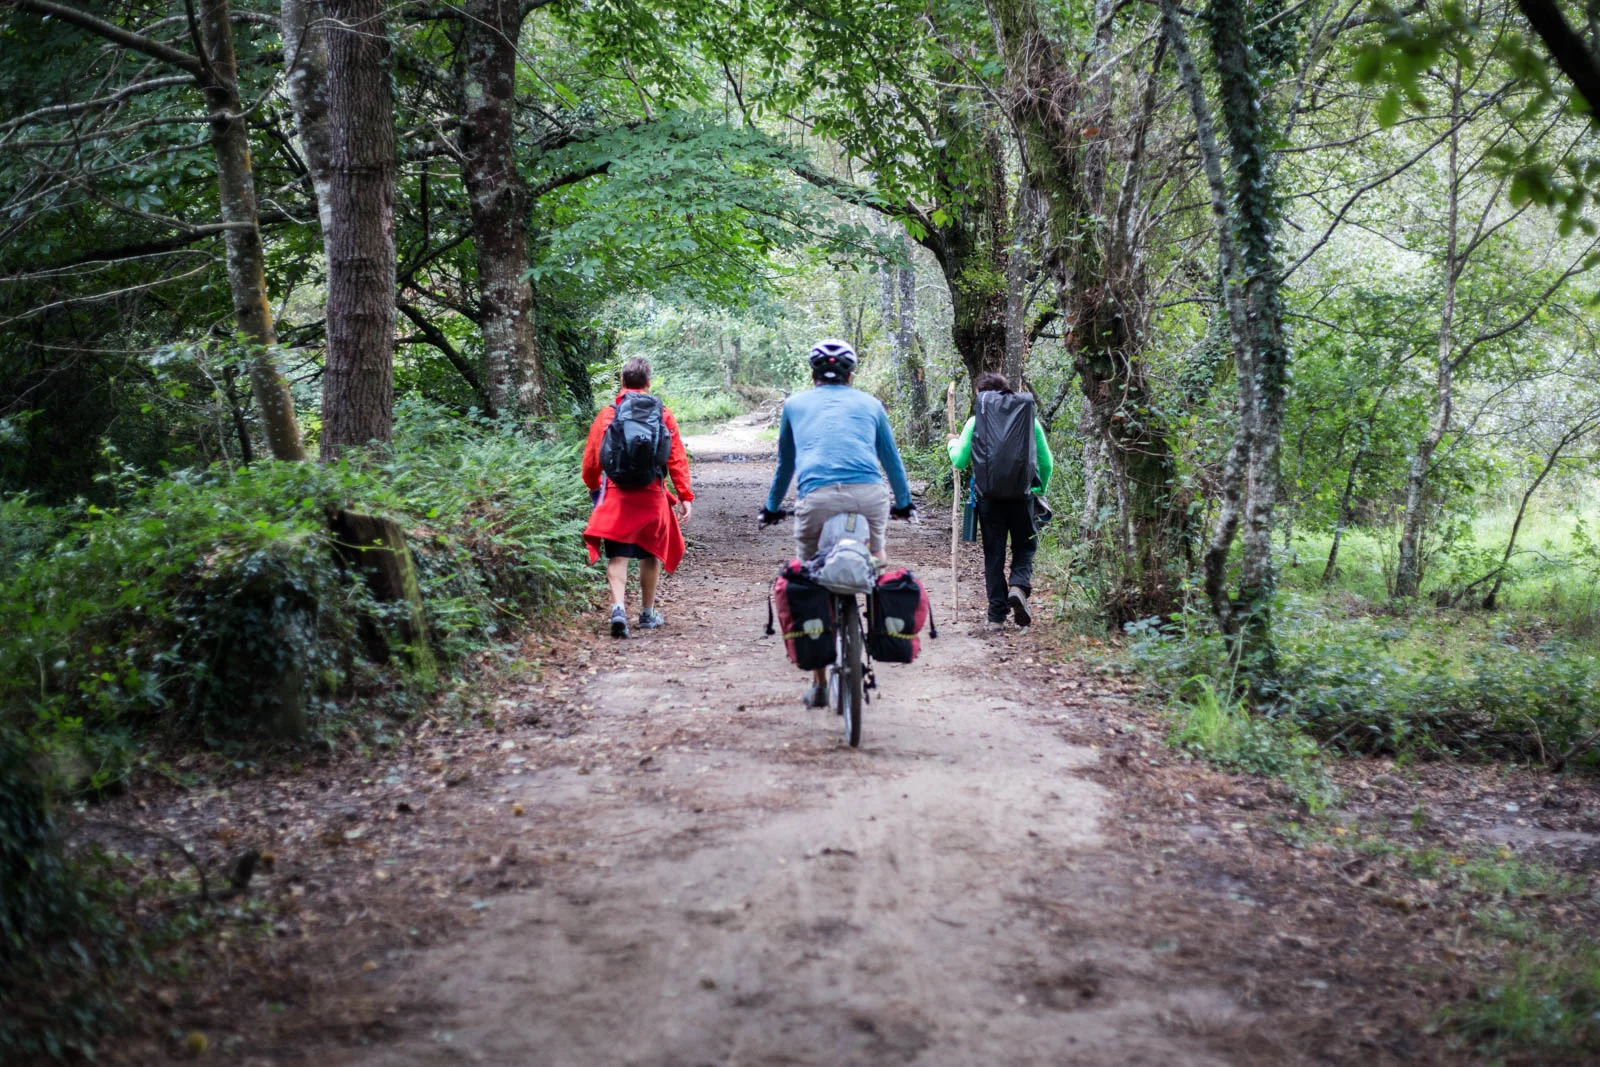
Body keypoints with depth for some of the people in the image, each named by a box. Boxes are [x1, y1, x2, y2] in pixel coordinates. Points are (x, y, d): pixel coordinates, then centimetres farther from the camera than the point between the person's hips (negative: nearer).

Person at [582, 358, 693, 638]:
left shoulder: (607, 414, 0)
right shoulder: (663, 414, 2)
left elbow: (591, 459, 3)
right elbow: (678, 458, 0)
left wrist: (594, 488, 21)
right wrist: (685, 496, 3)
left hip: (616, 496, -1)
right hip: (652, 496, 1)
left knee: (617, 555, -1)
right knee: (650, 554, 16)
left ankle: (618, 608, -21)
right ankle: (648, 614, 25)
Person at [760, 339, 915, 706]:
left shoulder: (795, 404, 26)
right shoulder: (869, 403, 24)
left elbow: (785, 464, 36)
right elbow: (891, 458, 34)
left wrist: (771, 508, 49)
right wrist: (904, 503, 49)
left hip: (816, 499, 0)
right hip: (869, 495, 1)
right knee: (876, 555, 29)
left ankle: (819, 683, 13)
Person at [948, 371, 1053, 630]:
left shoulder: (975, 422, 0)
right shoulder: (1029, 418, 6)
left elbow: (960, 462, 1)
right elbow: (1046, 462, 8)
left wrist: (953, 444, 22)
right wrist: (1040, 490, 22)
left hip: (989, 495, 0)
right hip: (1022, 495, 1)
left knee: (993, 553, 7)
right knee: (1024, 546, 16)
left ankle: (997, 615, 6)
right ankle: (1019, 586, -12)